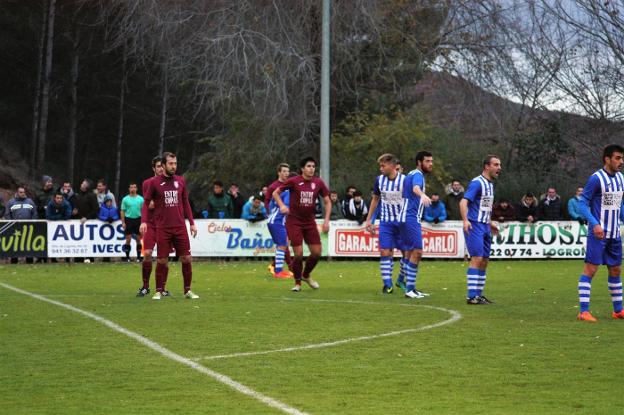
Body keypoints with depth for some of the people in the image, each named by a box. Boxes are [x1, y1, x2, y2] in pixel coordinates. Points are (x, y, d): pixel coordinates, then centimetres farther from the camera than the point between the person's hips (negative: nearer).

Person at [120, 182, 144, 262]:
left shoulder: (141, 199, 5)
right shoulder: (125, 199, 3)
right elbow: (122, 211, 4)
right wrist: (123, 222, -4)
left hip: (138, 219, 1)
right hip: (129, 219, -1)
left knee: (138, 239, 2)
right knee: (128, 239, -1)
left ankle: (138, 257, 8)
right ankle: (127, 257, 5)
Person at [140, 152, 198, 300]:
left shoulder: (180, 181, 9)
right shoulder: (154, 182, -1)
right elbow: (146, 202, 1)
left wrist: (192, 223, 11)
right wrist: (143, 222, -12)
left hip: (180, 227, 3)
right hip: (163, 229, -3)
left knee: (186, 258, 1)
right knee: (162, 260, -2)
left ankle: (187, 290, 11)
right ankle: (159, 291, 10)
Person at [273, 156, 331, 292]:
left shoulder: (318, 183, -1)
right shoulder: (293, 181, -10)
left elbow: (327, 202, 9)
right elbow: (275, 193, 0)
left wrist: (326, 220, -1)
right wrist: (282, 205, -18)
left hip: (310, 222, 4)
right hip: (294, 222, -4)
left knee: (317, 252, -1)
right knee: (298, 254, -9)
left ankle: (306, 275, 27)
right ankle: (297, 282, 12)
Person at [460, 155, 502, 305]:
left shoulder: (490, 184, 16)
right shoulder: (477, 183, -13)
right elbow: (463, 202, -22)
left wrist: (490, 223, 31)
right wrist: (465, 220, -35)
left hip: (485, 227, 9)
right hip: (474, 226, -9)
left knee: (484, 260, 9)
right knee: (477, 258, -15)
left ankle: (479, 294, 15)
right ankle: (471, 296, -15)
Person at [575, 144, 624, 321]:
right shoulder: (596, 179, -13)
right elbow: (583, 204, -13)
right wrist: (595, 224, -24)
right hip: (598, 233, -8)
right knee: (590, 269, -9)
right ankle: (584, 311, -8)